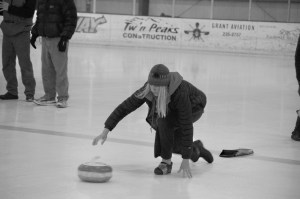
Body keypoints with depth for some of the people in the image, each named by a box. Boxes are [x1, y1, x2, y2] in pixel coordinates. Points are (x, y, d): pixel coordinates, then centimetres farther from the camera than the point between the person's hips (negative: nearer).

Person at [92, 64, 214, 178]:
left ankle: (166, 162, -16)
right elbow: (124, 108, -23)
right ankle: (196, 148, 38)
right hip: (173, 112, 6)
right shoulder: (146, 91, -30)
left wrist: (186, 160, -40)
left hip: (193, 109, -6)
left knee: (163, 121, -32)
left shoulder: (180, 92, -43)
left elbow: (186, 126, -41)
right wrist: (106, 130, -34)